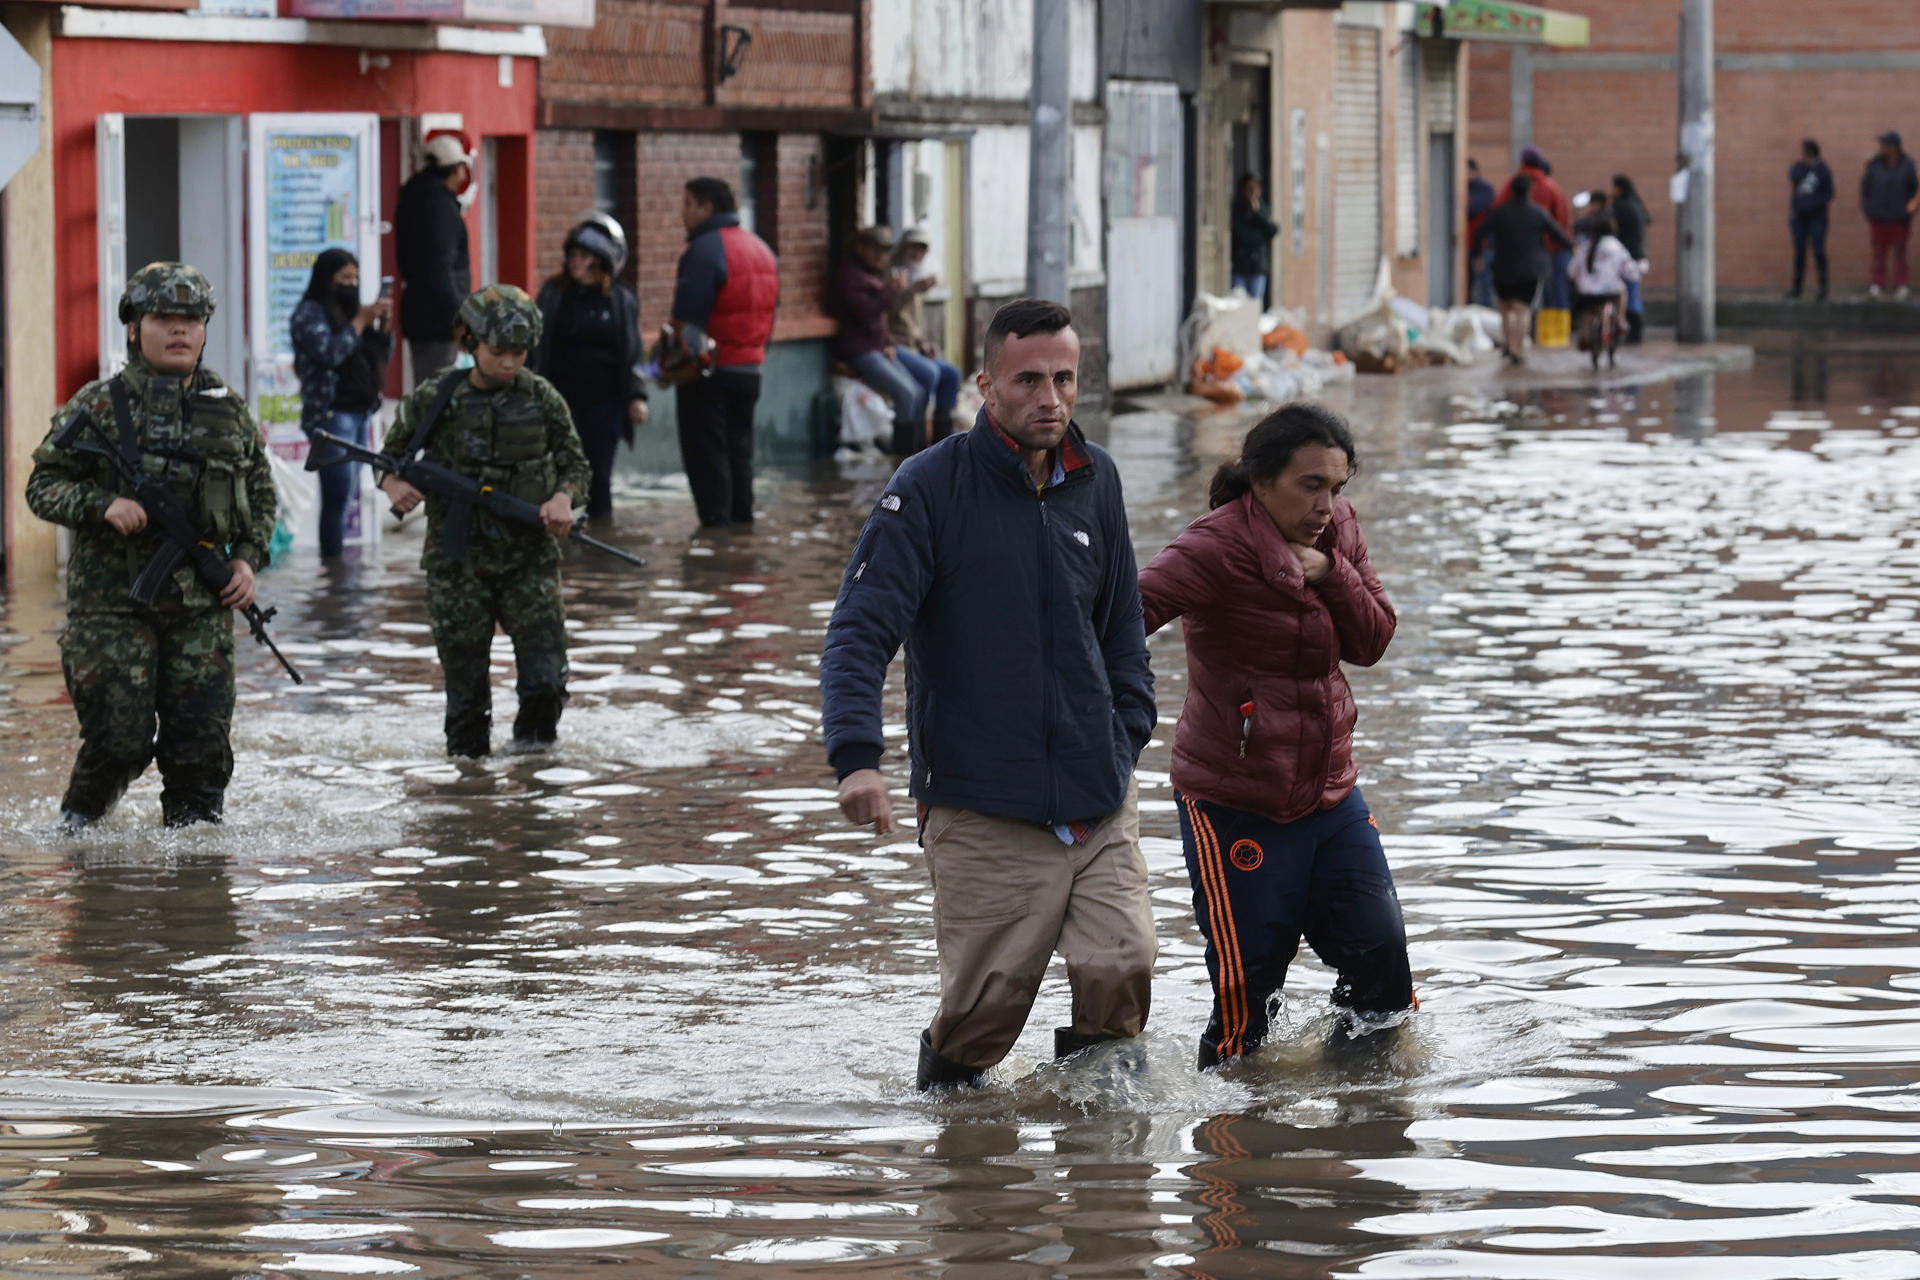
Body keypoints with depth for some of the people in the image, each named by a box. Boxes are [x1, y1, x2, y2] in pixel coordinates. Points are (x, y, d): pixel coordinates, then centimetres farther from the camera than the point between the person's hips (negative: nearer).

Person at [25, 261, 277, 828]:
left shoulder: (230, 410, 10)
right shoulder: (99, 407, -1)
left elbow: (261, 496, 20)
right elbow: (43, 486, 0)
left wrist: (249, 558, 3)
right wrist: (102, 504, -18)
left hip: (202, 605, 3)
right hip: (112, 603, -3)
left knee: (203, 742, -1)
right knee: (120, 739, -7)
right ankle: (76, 825, 17)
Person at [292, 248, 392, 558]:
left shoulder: (349, 309, 17)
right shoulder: (310, 313, -4)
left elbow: (382, 355, 19)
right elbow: (330, 353, -19)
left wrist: (383, 325, 2)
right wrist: (361, 321, -13)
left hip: (361, 413, 8)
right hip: (331, 414, -8)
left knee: (348, 495, 6)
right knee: (339, 494, -13)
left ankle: (333, 560, 8)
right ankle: (332, 562, -13)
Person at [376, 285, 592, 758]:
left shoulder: (542, 399, 1)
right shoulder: (434, 400, -2)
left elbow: (576, 465, 10)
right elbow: (390, 455, 11)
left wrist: (564, 498, -11)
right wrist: (394, 484, -12)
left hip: (528, 559, 0)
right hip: (457, 564, 0)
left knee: (546, 679, -9)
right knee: (464, 682, 3)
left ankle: (533, 749, 14)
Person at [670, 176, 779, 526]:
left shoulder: (704, 251, -16)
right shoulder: (761, 249, 13)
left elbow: (689, 317, -21)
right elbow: (769, 312, 17)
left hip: (709, 370, -8)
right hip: (750, 368, 8)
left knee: (706, 456, -3)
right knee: (739, 451, 15)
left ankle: (716, 525, -5)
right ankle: (742, 522, 18)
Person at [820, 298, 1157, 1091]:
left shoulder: (1096, 482, 9)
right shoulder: (929, 489, -6)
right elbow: (860, 630, -11)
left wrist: (1128, 733, 12)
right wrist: (856, 756, -25)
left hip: (1099, 799, 4)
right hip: (980, 808, -4)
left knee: (1120, 970, -8)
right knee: (986, 1003, -2)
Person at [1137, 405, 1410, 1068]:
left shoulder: (1337, 530, 4)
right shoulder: (1220, 547, -19)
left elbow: (1372, 641, 2)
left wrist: (1328, 573, -15)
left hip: (1330, 794, 7)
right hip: (1235, 806, -7)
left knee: (1382, 959, 11)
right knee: (1245, 991, -2)